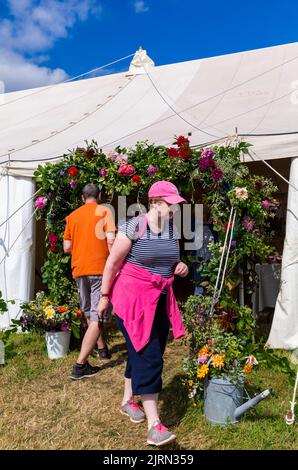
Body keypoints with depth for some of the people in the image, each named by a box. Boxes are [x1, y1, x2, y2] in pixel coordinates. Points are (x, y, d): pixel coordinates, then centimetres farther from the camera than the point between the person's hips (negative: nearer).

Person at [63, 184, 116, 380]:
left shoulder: (73, 215, 11)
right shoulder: (104, 211, -2)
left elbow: (67, 247, 11)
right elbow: (111, 240, -14)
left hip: (79, 270, 5)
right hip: (100, 268, -5)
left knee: (89, 313, 21)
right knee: (97, 317, -4)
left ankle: (102, 349, 38)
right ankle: (81, 364, -10)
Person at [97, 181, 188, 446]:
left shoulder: (172, 229, 7)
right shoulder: (133, 227, -14)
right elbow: (112, 263, -9)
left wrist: (181, 267, -2)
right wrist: (104, 297, -5)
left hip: (161, 301, 7)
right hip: (133, 299, -7)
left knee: (142, 354, 16)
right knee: (148, 356, -10)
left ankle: (128, 401, 38)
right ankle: (154, 426, -4)